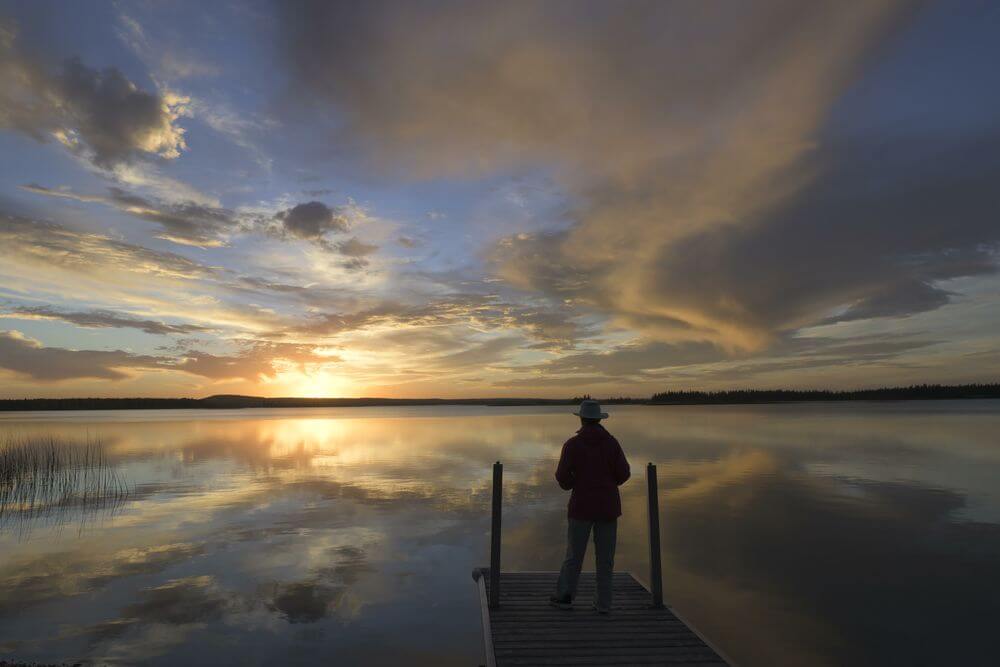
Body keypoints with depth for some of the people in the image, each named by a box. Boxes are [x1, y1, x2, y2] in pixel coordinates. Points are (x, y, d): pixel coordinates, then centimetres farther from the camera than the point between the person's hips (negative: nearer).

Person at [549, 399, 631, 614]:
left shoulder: (573, 443, -8)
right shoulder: (612, 442, -1)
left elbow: (563, 476, -13)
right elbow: (623, 474, -5)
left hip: (582, 505, -2)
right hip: (608, 506, 2)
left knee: (574, 553, 10)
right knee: (605, 556, 10)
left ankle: (565, 596, 19)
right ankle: (603, 603, 15)